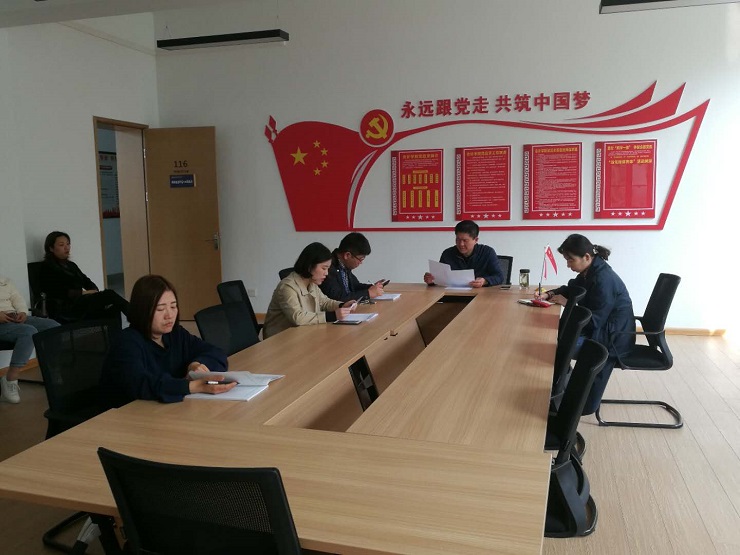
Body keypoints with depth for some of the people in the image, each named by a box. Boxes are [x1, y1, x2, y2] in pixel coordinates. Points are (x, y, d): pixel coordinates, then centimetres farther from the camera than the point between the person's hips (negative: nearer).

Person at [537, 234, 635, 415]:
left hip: (612, 336, -10)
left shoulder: (604, 280, -27)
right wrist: (549, 294, -1)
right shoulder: (590, 271, 2)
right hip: (600, 327, 10)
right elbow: (571, 289, 18)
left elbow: (594, 320, -28)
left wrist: (567, 303, -17)